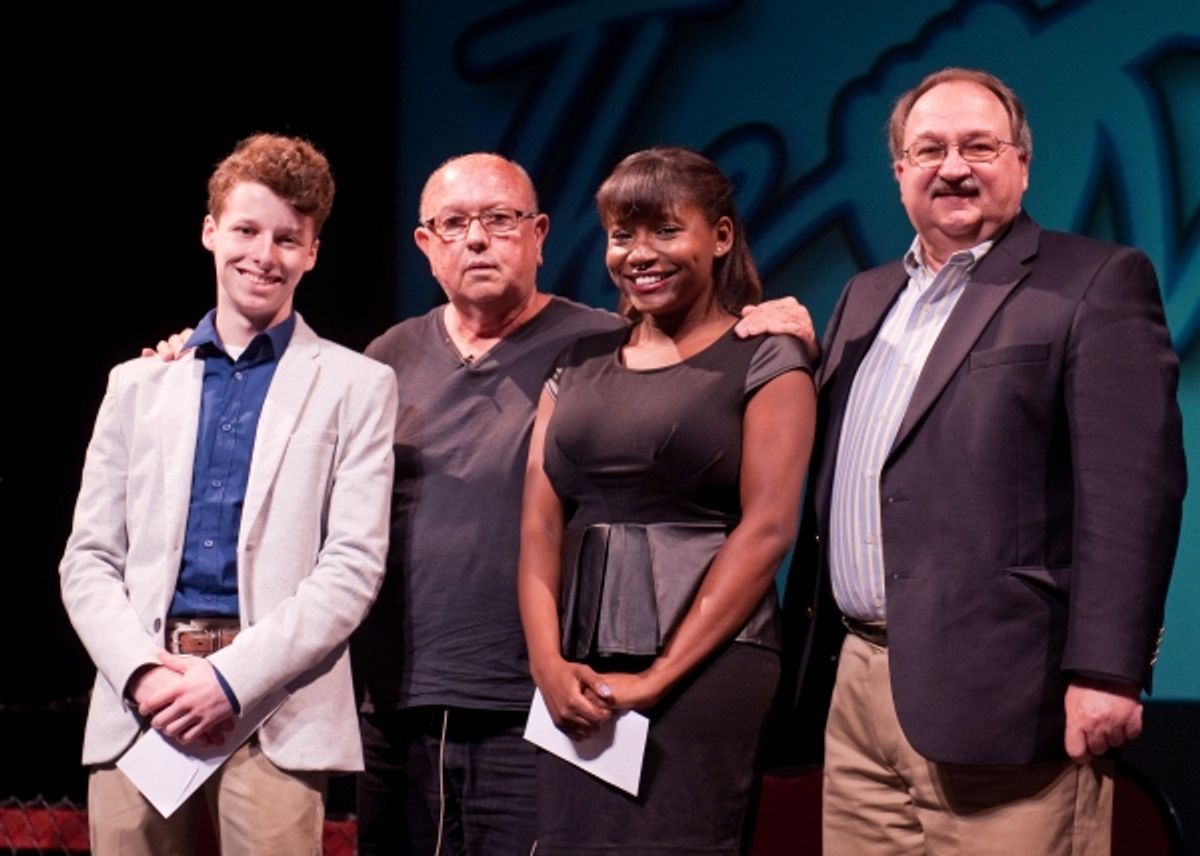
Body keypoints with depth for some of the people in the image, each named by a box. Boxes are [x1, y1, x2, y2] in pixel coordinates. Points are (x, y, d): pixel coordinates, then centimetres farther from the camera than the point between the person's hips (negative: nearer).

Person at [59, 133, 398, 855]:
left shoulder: (356, 387, 7)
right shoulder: (139, 384, 16)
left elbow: (353, 566, -2)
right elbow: (89, 560, 12)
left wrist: (231, 678, -11)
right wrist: (145, 672, -6)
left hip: (274, 708, -3)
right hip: (138, 703, 3)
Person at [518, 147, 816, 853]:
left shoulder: (765, 361, 1)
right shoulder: (581, 365, 15)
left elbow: (767, 528, -8)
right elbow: (540, 526, 9)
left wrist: (659, 679, -13)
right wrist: (550, 663, -8)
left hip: (704, 663, -4)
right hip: (579, 679, 4)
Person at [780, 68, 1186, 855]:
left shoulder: (1097, 282, -3)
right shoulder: (867, 297, 20)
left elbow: (1134, 490, -11)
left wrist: (1104, 673, -17)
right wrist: (804, 651, 16)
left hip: (997, 696, -7)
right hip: (861, 686, 7)